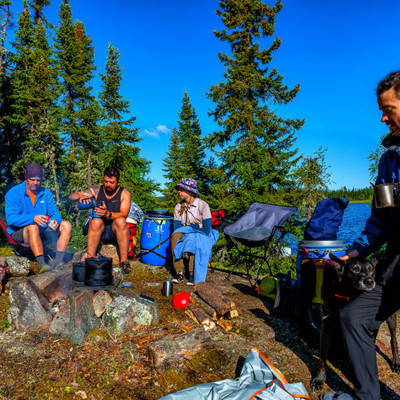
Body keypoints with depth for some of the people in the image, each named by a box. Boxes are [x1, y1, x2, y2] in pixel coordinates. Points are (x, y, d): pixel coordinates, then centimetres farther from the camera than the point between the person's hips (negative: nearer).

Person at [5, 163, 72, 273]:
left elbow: (55, 212, 5)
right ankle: (41, 264, -45)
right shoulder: (13, 193, -7)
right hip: (19, 232, -5)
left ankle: (58, 261, -26)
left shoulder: (45, 193, 9)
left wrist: (55, 220, -21)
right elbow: (11, 218, -19)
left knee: (66, 225, -14)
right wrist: (33, 218, -36)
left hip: (42, 231, 5)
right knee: (33, 227, -38)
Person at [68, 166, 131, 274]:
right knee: (96, 221, -32)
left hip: (115, 230, -1)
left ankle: (124, 260, -30)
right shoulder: (97, 191, 6)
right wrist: (81, 196, -21)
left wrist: (108, 214, -36)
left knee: (120, 221, -34)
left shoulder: (124, 193, -1)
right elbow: (71, 197, 3)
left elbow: (124, 215, -16)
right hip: (100, 230, 2)